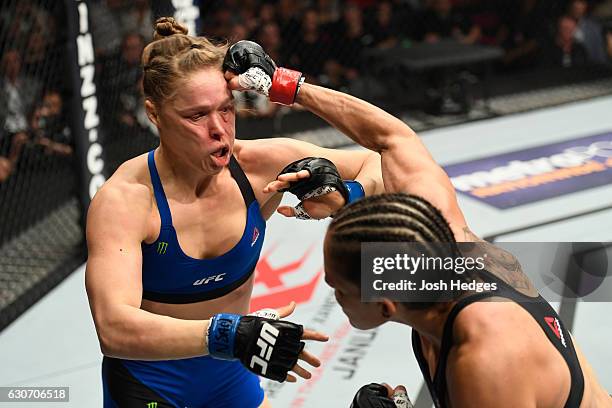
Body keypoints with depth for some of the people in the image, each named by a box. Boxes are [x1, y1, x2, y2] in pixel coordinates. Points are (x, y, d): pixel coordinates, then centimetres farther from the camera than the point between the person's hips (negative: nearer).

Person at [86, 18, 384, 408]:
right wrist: (228, 334, -51)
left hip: (231, 376, 4)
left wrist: (347, 196, -29)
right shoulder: (122, 200, -26)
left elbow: (383, 163, -8)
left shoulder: (259, 165, -17)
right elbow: (114, 330, -38)